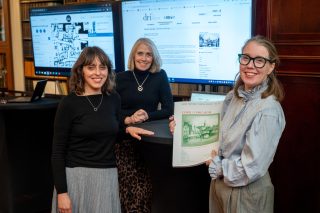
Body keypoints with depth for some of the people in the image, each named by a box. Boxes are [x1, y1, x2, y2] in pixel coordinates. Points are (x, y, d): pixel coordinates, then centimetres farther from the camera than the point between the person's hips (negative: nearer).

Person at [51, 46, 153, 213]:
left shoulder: (113, 98, 3)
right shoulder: (69, 103, -10)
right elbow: (58, 152, -8)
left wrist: (128, 129, -1)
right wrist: (61, 192, -12)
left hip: (108, 176, 4)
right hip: (77, 176, -4)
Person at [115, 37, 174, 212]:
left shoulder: (160, 76, 2)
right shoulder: (120, 78, 2)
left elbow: (169, 109, -1)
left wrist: (148, 115, -17)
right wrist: (127, 119, -18)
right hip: (124, 138, 0)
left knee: (145, 186, -4)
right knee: (128, 185, -6)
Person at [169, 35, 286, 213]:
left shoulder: (268, 111, -25)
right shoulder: (233, 96, -1)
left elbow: (250, 169, -27)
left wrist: (215, 166, -13)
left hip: (246, 193, -6)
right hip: (219, 182, 7)